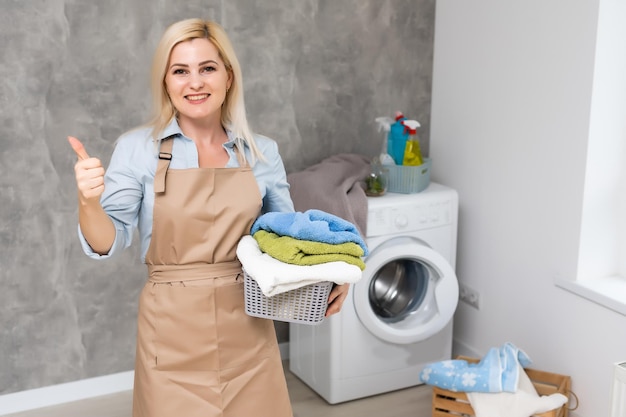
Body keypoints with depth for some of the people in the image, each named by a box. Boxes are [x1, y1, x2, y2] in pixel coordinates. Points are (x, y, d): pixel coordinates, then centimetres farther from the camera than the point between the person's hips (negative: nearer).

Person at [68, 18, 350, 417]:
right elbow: (109, 242, -7)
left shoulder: (262, 151, 1)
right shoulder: (138, 148, -4)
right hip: (174, 331, -2)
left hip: (248, 329, 2)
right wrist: (88, 202, -27)